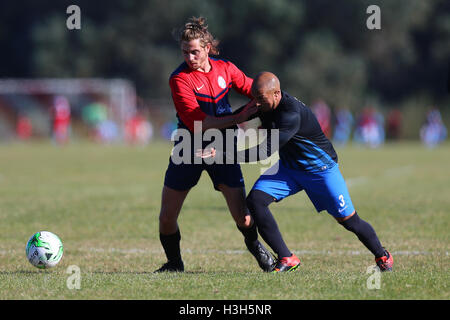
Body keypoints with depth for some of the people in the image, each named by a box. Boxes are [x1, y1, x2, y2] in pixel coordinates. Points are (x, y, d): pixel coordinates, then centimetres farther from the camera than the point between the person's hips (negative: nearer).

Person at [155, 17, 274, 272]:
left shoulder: (225, 69, -2)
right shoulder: (180, 79, -15)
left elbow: (251, 88, 17)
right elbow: (197, 123, -23)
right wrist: (238, 118, -25)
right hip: (190, 148, -2)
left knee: (242, 215, -7)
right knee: (167, 216, -1)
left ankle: (254, 245, 26)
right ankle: (174, 262, 25)